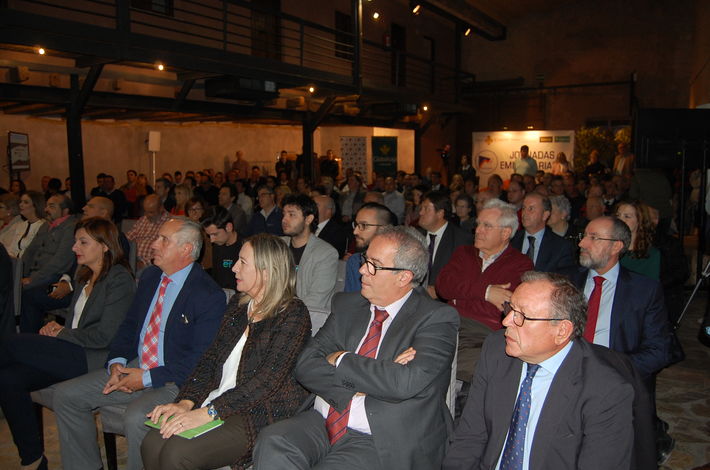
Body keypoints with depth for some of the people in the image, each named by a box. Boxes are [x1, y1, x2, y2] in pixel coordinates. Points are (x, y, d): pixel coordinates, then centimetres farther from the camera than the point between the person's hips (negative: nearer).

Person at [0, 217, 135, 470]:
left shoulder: (119, 278, -9)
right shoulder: (85, 277, 19)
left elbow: (105, 335, -16)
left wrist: (61, 333, -6)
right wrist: (56, 327, 2)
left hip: (95, 360, -8)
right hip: (73, 355, 8)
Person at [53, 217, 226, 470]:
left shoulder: (209, 295, -17)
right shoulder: (150, 276, 8)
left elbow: (201, 360, -17)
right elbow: (129, 324, 15)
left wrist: (148, 378, -18)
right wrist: (116, 362, -3)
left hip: (173, 380, -8)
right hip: (134, 366, 8)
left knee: (136, 417, -33)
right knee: (65, 395, 2)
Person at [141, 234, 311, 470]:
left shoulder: (293, 314, -12)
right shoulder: (237, 305, 13)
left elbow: (269, 380, -20)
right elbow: (210, 359, 9)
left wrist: (208, 412, -23)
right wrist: (185, 403, -6)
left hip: (261, 413, -7)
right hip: (214, 403, 7)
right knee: (152, 445, -13)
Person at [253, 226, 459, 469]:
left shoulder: (437, 318, -6)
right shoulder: (347, 304, 10)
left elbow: (407, 382, -21)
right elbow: (306, 365, 2)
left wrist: (341, 360, -8)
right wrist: (373, 372, -12)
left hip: (380, 442, -4)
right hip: (321, 422, 4)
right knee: (272, 443, -24)